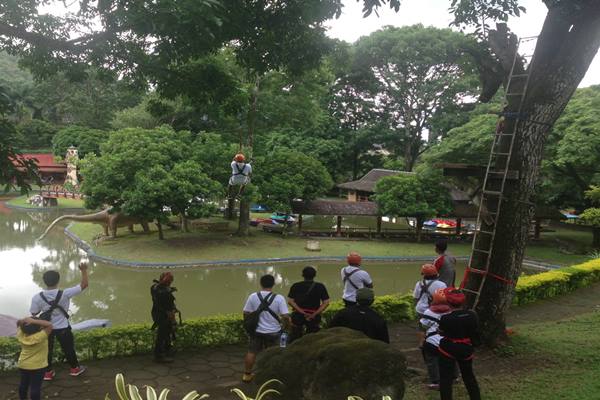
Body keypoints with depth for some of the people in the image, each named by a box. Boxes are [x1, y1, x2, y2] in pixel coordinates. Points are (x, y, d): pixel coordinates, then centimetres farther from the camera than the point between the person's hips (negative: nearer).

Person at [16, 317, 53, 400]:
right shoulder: (39, 337, -30)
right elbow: (49, 325, -37)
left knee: (23, 384, 25)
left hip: (22, 365, 6)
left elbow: (18, 324, 4)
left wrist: (23, 321, -16)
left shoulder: (21, 335, -13)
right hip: (37, 366, -6)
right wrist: (34, 321, -36)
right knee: (35, 387, 4)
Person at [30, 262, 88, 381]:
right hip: (63, 328, -1)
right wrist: (84, 270, -15)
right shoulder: (65, 294, -26)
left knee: (47, 349, 22)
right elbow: (84, 285, -21)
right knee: (68, 348, 19)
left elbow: (34, 313, -5)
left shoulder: (37, 298, -20)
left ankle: (48, 372, 35)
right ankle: (75, 368, 38)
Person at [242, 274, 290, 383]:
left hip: (257, 331, 2)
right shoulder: (279, 298, -16)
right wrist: (286, 325, 3)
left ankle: (247, 374, 28)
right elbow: (285, 316, -17)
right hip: (273, 332, -2)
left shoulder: (253, 296, -10)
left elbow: (246, 314, -4)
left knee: (251, 352, 18)